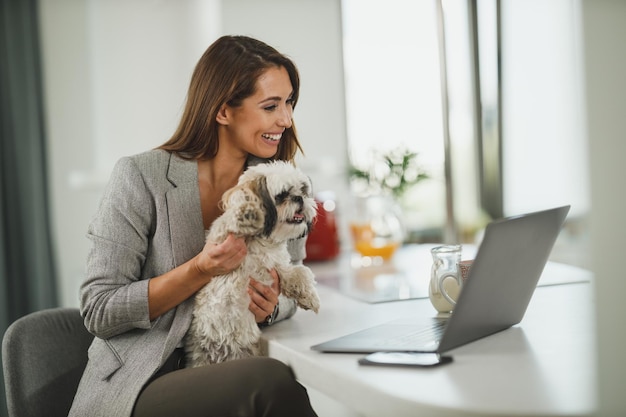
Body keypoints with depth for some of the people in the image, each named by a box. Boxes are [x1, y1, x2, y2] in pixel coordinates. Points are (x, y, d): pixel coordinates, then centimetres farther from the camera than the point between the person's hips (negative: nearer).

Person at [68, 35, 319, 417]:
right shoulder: (142, 178, -8)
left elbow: (288, 294, 16)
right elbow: (99, 313, -9)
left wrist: (270, 307, -9)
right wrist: (199, 271, -20)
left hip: (233, 380, 5)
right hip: (139, 384, -4)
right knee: (270, 381, -33)